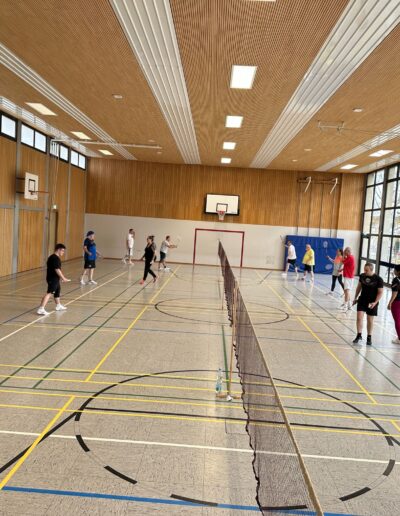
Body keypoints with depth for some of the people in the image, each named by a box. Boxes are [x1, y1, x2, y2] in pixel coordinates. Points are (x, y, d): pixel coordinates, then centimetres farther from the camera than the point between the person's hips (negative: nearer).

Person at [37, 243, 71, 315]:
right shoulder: (55, 258, -18)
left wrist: (60, 277, 23)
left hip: (54, 278, 11)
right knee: (49, 293, -14)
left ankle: (58, 305, 44)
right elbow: (57, 270, -23)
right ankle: (41, 309, -20)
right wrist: (63, 278, -18)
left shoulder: (52, 257, 14)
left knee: (57, 291, 25)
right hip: (53, 279, -11)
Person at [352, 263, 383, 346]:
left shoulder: (378, 279, -15)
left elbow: (380, 292, -11)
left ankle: (369, 337, 24)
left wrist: (375, 302, -22)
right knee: (359, 317, -8)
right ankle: (359, 335, 3)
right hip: (362, 300, 3)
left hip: (372, 302, -3)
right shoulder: (362, 276, -4)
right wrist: (355, 298, 14)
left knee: (370, 320, 8)